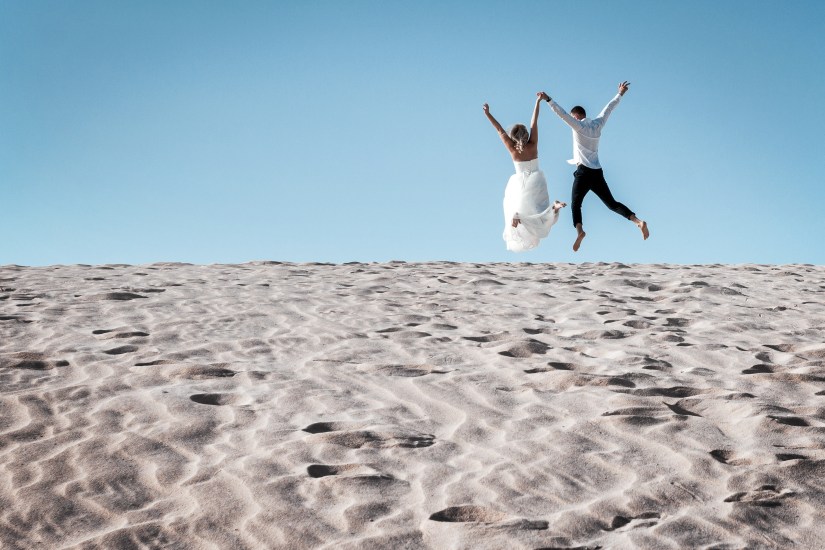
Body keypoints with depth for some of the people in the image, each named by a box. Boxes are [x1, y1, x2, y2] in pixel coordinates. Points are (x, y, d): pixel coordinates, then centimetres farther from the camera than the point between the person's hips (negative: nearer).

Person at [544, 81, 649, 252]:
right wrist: (620, 94, 36)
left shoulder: (578, 126, -3)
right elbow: (608, 109, 24)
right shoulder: (597, 124, 11)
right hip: (597, 172, 5)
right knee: (612, 203, 8)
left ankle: (579, 230, -28)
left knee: (575, 204, -1)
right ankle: (638, 221, -11)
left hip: (584, 172, -5)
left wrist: (548, 100, -17)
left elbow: (562, 114, -14)